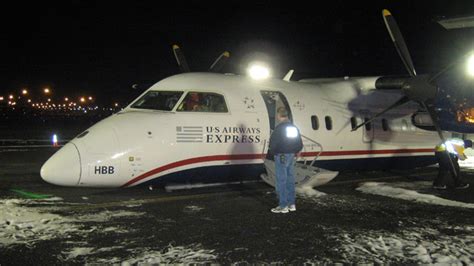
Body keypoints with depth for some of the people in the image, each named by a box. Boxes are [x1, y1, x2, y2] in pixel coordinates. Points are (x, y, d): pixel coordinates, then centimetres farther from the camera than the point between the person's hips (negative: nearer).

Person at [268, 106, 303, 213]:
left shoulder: (279, 128, -16)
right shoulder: (294, 128, 10)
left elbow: (273, 143, -19)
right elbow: (300, 144, 14)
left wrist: (271, 153, 0)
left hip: (281, 157, -8)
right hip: (291, 156, 8)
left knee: (281, 181, -2)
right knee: (290, 180, 13)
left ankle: (283, 206, 0)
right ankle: (291, 204, 19)